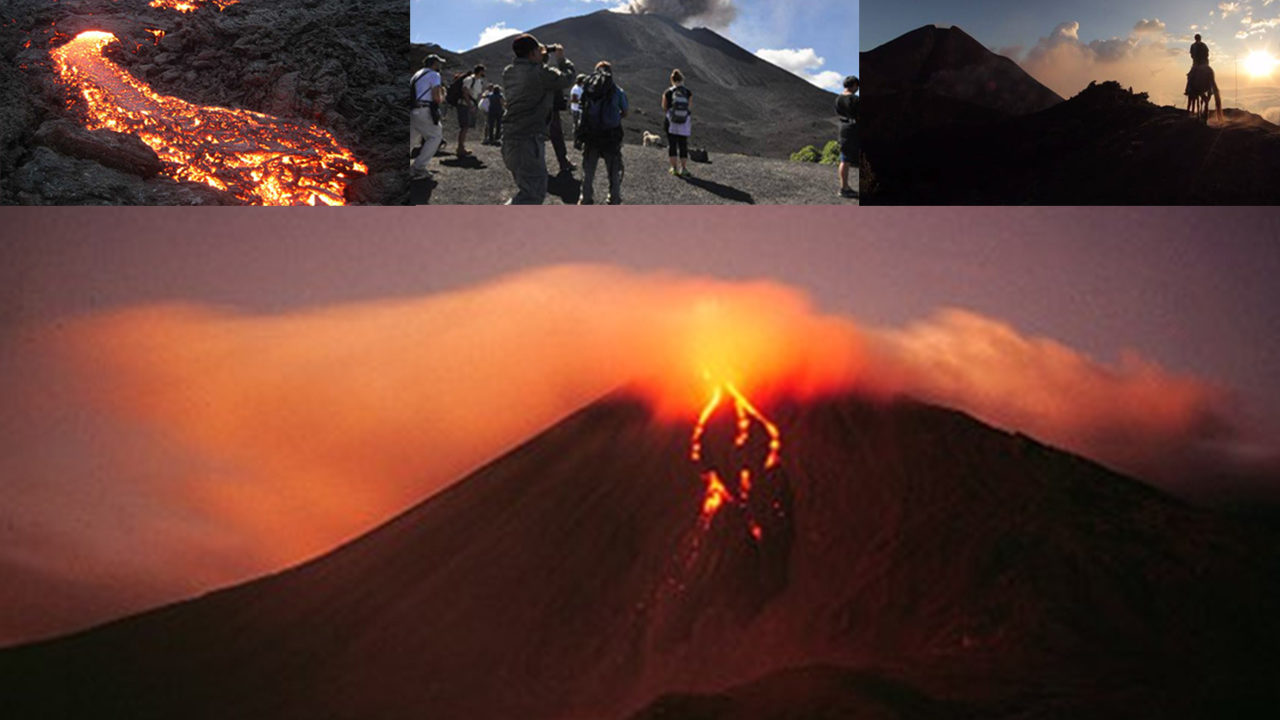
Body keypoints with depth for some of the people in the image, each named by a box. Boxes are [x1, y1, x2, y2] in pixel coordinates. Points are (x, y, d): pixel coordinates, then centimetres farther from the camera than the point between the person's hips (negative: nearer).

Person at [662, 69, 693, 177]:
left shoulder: (668, 93, -7)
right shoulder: (688, 93, -6)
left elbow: (664, 108, 3)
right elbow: (689, 106, 3)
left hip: (671, 123, -1)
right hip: (684, 124, 1)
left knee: (672, 145, 9)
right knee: (683, 146, 9)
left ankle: (674, 168, 10)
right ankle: (683, 168, 8)